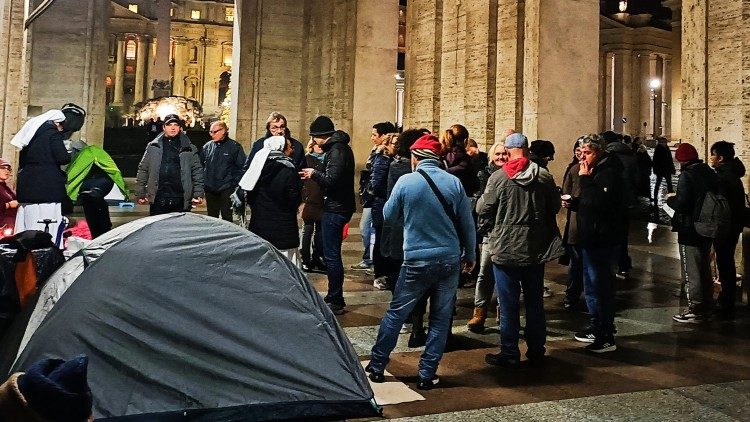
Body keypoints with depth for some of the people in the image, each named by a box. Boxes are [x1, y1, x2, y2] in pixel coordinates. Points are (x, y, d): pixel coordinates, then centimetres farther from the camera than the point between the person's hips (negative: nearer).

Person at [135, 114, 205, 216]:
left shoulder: (189, 149, 7)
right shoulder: (153, 147, 9)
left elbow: (197, 172, 5)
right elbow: (143, 170, 9)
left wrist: (198, 194, -3)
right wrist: (140, 194, 4)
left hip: (180, 201, -1)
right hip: (158, 199, 1)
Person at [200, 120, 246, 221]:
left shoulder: (235, 147, -3)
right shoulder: (207, 147, 8)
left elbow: (242, 167, -4)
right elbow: (200, 165, 16)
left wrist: (235, 184, -10)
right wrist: (203, 181, 8)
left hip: (227, 190, -4)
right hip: (210, 189, 4)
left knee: (227, 217, -2)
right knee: (211, 217, 13)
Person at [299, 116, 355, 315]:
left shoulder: (337, 151, -16)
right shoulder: (340, 147, 15)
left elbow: (331, 180, -24)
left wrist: (314, 173, -8)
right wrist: (316, 173, 5)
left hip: (335, 209, -11)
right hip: (338, 206, 11)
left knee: (331, 255, -5)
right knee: (332, 254, 17)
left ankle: (336, 302, 1)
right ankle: (334, 297, 25)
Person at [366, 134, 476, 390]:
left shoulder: (406, 182, -8)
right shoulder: (454, 183, -3)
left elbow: (388, 216, 4)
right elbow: (467, 224, 3)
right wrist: (470, 256, 15)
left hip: (416, 261, -1)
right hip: (450, 260, 2)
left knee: (396, 313, 13)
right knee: (441, 319, 12)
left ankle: (377, 366, 21)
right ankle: (427, 374, 15)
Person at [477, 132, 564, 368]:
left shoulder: (499, 178, -13)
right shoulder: (544, 176, -2)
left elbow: (483, 210, -8)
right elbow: (555, 206, 9)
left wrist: (488, 228, 13)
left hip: (506, 248, -3)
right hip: (536, 248, 4)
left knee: (508, 304, 4)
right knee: (535, 302, 14)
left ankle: (509, 355, 10)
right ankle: (536, 352, 24)